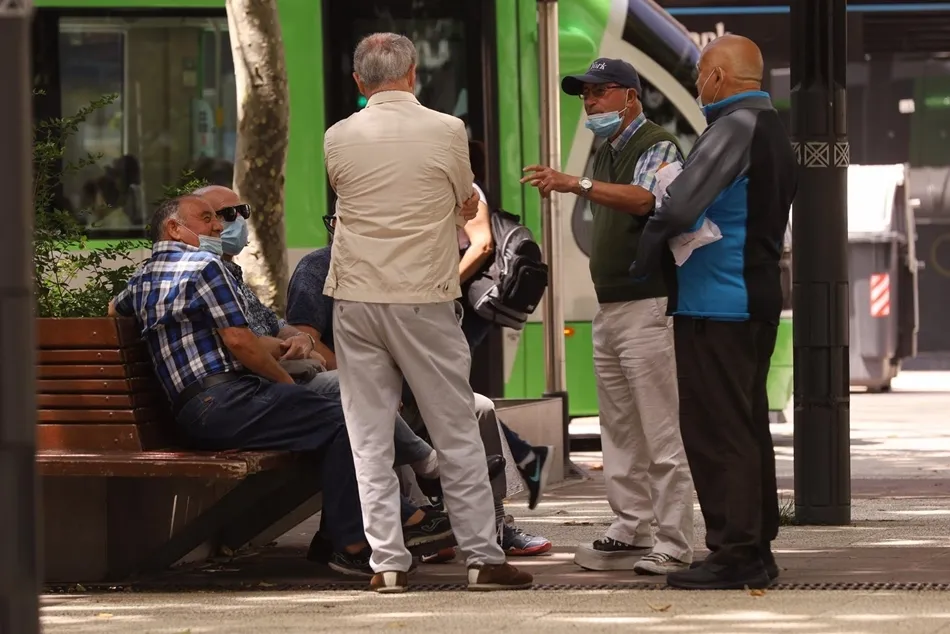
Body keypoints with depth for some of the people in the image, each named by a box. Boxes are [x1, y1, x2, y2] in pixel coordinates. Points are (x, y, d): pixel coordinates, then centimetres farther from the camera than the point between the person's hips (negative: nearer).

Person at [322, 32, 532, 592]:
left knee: (370, 439, 5)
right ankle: (484, 557, 8)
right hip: (424, 300, -2)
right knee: (457, 434, 6)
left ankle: (388, 561, 3)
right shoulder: (446, 130, -5)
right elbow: (468, 206, 8)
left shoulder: (338, 139, -1)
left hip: (356, 299, 2)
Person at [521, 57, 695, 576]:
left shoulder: (658, 147, -9)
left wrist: (576, 184, -38)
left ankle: (673, 545, -9)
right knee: (619, 431, 9)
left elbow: (644, 200, -29)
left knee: (660, 432, -9)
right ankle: (629, 531, 14)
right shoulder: (605, 153, 20)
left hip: (647, 305, -9)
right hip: (608, 307, 9)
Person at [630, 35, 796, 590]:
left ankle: (735, 554, -7)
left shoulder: (736, 127, -15)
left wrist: (648, 254, -7)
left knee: (716, 430, -7)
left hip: (716, 304, -10)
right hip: (758, 299, 10)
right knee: (748, 426, 14)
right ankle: (757, 548, 19)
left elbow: (680, 206, -24)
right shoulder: (773, 129, 16)